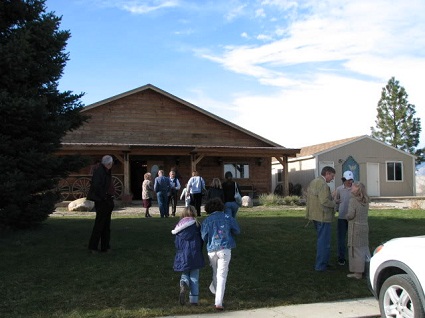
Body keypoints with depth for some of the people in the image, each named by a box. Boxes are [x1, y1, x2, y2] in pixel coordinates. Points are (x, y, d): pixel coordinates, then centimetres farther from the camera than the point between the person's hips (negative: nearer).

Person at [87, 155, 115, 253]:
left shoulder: (106, 172, 15)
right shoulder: (99, 171, -15)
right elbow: (96, 186, -26)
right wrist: (103, 196, -18)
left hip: (107, 201, 10)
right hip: (102, 202, -10)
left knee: (106, 225, 13)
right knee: (99, 225, -5)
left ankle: (105, 246, 20)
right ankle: (92, 247, 3)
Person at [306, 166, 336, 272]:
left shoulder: (313, 182, 11)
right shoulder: (323, 185, -20)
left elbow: (308, 196, 18)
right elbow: (325, 201, -28)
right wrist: (334, 203, -9)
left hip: (315, 215, 10)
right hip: (322, 216, -10)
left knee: (321, 239, 22)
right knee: (324, 241, 0)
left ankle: (323, 262, 32)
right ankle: (320, 266, 6)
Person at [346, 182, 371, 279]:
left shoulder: (353, 200, -16)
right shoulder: (365, 200, 6)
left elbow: (350, 215, -20)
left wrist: (347, 216, 1)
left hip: (355, 227, -7)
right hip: (364, 225, 7)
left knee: (356, 249, 0)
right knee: (364, 248, 18)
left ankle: (357, 273, 4)